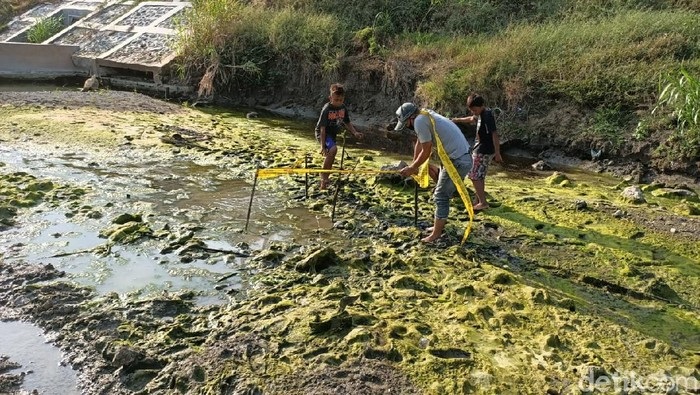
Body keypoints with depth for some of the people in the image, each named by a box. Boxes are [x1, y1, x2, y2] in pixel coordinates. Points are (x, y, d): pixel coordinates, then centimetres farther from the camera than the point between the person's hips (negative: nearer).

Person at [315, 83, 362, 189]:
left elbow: (347, 123, 8)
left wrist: (355, 132, -10)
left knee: (331, 157, 13)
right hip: (323, 133, -7)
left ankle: (324, 180, 31)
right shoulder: (326, 109, -23)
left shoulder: (343, 107, -5)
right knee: (333, 149, -32)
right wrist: (323, 146, -31)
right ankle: (323, 174, -18)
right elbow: (322, 128, -25)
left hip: (333, 133, 7)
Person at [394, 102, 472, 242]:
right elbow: (419, 143, 21)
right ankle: (439, 224, 33)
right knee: (442, 194, 20)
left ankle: (436, 234, 8)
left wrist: (411, 169, -1)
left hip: (458, 161, -10)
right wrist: (413, 165, 26)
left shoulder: (419, 121, -17)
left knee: (441, 196, -1)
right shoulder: (425, 116, 12)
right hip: (462, 158, 10)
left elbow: (426, 151, -13)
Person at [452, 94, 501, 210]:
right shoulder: (481, 114, 9)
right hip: (481, 149, 10)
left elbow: (494, 134, -23)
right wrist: (458, 120, 38)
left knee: (474, 176, -7)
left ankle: (483, 202, -3)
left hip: (483, 151, -10)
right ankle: (480, 200, 23)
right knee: (480, 176, 15)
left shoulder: (487, 115, -20)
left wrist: (497, 153, -25)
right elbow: (472, 119, 33)